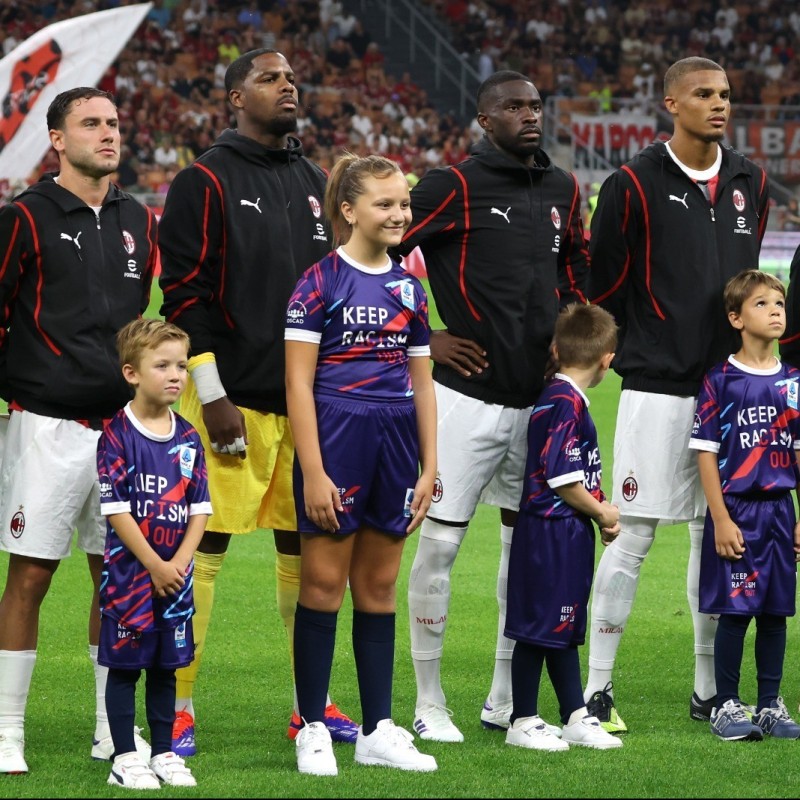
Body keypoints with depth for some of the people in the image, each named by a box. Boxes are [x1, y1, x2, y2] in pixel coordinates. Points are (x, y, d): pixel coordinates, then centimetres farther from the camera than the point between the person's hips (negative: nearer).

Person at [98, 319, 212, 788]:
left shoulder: (188, 438, 6)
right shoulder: (118, 436, -9)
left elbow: (200, 509, 6)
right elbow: (116, 510, -13)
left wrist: (179, 562, -8)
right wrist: (154, 565, -14)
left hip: (176, 571, 5)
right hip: (129, 570, -5)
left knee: (166, 665, 11)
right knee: (124, 665, 0)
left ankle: (165, 754, 18)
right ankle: (125, 759, 5)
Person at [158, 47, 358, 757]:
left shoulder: (314, 184, 15)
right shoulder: (206, 183, -5)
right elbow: (185, 296, -8)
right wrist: (212, 397, -13)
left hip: (308, 400, 6)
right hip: (234, 403, -6)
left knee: (305, 549, 9)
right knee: (204, 547, -6)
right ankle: (177, 708, -1)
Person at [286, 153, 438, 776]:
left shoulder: (410, 288, 10)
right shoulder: (321, 283, -7)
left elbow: (422, 384, 14)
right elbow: (298, 383, -9)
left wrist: (429, 468, 9)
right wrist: (313, 473, -14)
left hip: (395, 447, 5)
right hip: (335, 440, -5)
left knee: (380, 587, 9)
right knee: (324, 584, -1)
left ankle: (378, 730, 14)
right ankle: (313, 729, 6)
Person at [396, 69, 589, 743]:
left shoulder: (563, 190, 10)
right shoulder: (455, 187, -8)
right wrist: (423, 339, -9)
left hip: (539, 397, 6)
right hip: (470, 394, -6)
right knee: (440, 541, -4)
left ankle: (506, 698, 21)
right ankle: (429, 701, 5)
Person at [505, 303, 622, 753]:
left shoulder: (557, 397, 12)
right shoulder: (567, 403, -18)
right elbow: (560, 478, -22)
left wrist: (600, 509, 7)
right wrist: (602, 513, -9)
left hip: (568, 535, 10)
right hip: (552, 534, -10)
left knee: (565, 630, 15)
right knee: (539, 628, -2)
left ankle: (577, 718, 22)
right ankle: (523, 723, 4)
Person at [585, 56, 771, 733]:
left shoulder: (750, 183, 9)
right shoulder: (636, 184, -7)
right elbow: (605, 283, 0)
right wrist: (634, 350, 8)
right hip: (657, 386, -5)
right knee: (635, 532, -5)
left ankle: (708, 689, 16)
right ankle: (597, 688, 1)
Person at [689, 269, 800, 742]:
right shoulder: (721, 381, -6)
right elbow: (707, 452, -7)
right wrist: (720, 519, -12)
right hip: (736, 511, -4)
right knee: (735, 610, -2)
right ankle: (726, 705, 9)